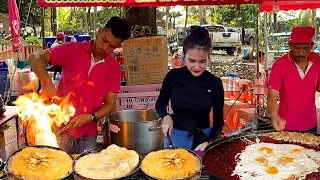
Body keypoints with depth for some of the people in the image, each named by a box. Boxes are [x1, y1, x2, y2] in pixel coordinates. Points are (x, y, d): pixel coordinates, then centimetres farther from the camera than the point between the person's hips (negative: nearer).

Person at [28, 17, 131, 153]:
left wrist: (91, 117, -18)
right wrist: (47, 83, -27)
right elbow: (36, 57, -12)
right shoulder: (73, 50, -5)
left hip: (87, 130, 2)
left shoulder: (114, 67, 0)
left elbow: (110, 104, -1)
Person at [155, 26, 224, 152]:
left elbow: (218, 121, -1)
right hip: (175, 136, 0)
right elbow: (160, 104, 7)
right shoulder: (173, 76, -10)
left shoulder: (215, 83, -9)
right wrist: (166, 117, -12)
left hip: (204, 137, 0)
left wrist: (208, 143, -15)